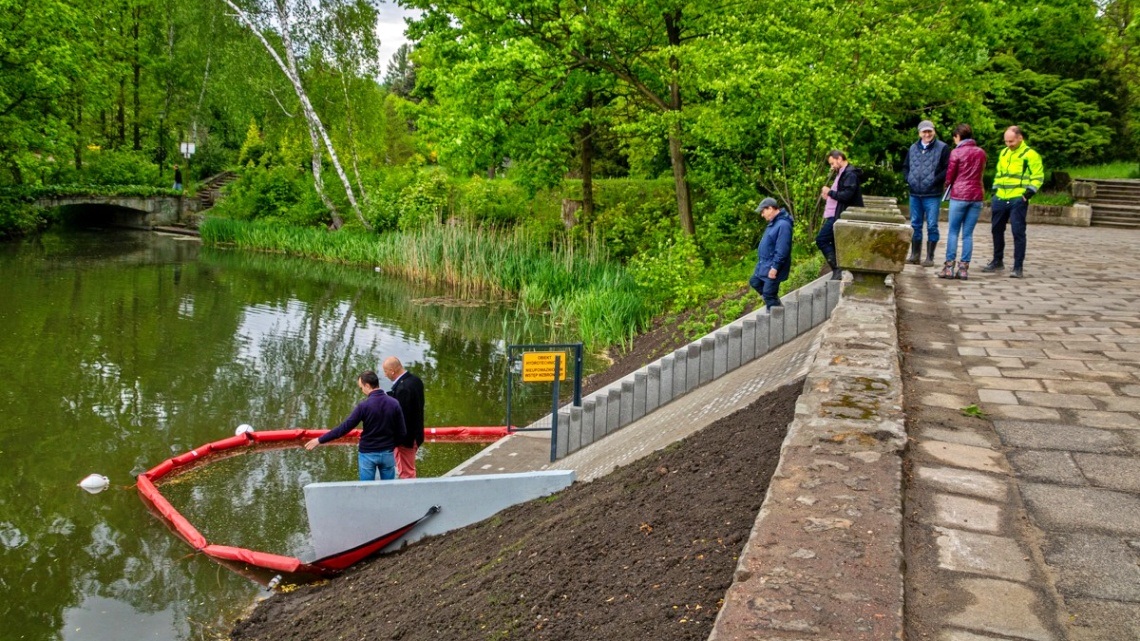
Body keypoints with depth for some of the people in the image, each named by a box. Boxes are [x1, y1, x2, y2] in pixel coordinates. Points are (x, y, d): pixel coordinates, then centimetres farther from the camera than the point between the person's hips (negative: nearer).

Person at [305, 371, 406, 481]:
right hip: (387, 453, 3)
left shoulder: (364, 405, -14)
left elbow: (344, 428, -13)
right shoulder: (394, 403, -5)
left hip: (368, 454, -3)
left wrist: (320, 440, -6)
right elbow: (402, 432, -3)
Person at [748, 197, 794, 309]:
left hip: (773, 268, -11)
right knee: (754, 282, 21)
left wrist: (775, 267, -25)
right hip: (764, 265, 11)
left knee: (769, 294, -5)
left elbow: (782, 250, -26)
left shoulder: (783, 225, -23)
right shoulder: (773, 222, 9)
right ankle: (776, 304, 29)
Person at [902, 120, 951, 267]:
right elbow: (905, 166, 22)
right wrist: (907, 179, 5)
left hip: (932, 195, -5)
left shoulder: (942, 148, -2)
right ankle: (915, 255, 19)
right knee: (915, 225, 11)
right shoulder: (913, 148, 13)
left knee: (932, 226, -2)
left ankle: (930, 257, 3)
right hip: (915, 194, 5)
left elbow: (948, 169, -8)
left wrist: (936, 181, -16)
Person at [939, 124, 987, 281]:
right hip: (977, 196, 4)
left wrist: (949, 184, 18)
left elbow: (949, 177, -2)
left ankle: (949, 266, -1)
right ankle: (964, 268, 4)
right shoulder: (981, 153, 8)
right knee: (968, 234, 6)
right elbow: (982, 171, 16)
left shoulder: (957, 152, -6)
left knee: (953, 232, 3)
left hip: (959, 195, -4)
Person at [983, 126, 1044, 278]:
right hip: (1000, 199, 7)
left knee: (1018, 232, -6)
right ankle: (997, 261, 28)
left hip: (1018, 200, -7)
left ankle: (1018, 267, -2)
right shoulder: (1003, 153, 15)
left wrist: (1029, 192, -17)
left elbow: (1038, 177, -5)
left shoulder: (1030, 154, -4)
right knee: (997, 230, 13)